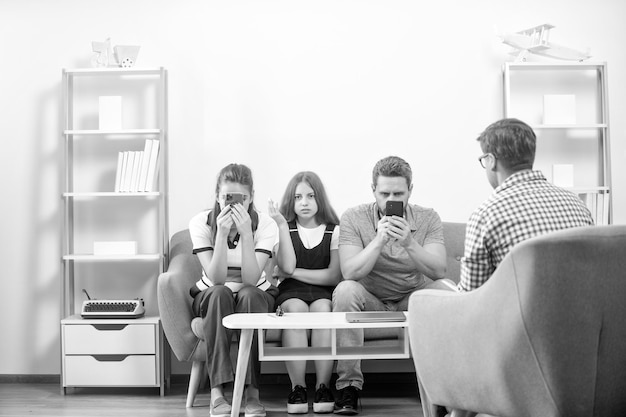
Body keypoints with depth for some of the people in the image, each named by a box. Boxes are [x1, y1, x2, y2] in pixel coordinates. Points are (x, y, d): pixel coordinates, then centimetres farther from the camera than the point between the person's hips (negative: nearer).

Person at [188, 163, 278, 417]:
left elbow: (250, 280, -25)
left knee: (249, 295, -35)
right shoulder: (201, 222, -14)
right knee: (219, 294, -34)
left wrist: (246, 233, -35)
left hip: (254, 297, 0)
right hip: (212, 298, 0)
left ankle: (251, 391, -31)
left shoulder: (265, 225, -15)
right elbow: (216, 279, -22)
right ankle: (217, 391, -36)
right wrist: (222, 233, -34)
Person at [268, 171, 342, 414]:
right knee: (295, 308, -33)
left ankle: (323, 387, -27)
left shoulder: (334, 231, 8)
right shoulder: (284, 229, 10)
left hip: (324, 291, 0)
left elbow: (334, 276, -3)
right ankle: (297, 388, -28)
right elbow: (287, 267, -9)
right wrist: (282, 225, -12)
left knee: (322, 308, -33)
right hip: (291, 292, 0)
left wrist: (294, 273, -5)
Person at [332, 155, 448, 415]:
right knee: (345, 290, -32)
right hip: (371, 300, -1)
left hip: (414, 298, 1)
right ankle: (348, 385, -23)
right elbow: (350, 272, -20)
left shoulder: (428, 218, -4)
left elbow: (439, 271, -17)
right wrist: (379, 240, -32)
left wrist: (409, 243, -33)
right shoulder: (353, 218, -8)